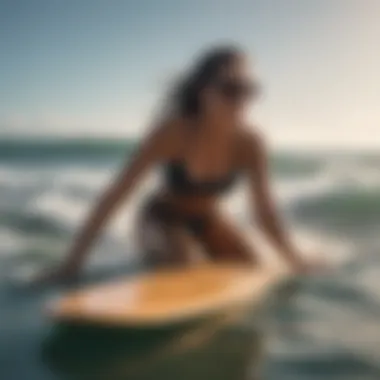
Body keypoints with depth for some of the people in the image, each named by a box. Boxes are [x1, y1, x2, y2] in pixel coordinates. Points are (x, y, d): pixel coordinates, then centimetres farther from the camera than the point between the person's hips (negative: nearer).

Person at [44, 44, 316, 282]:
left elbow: (265, 212, -15)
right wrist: (75, 259, -35)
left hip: (209, 218, 4)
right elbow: (117, 193, -33)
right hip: (163, 217, -4)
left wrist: (297, 263, -21)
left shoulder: (250, 144, -23)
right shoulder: (174, 132, -32)